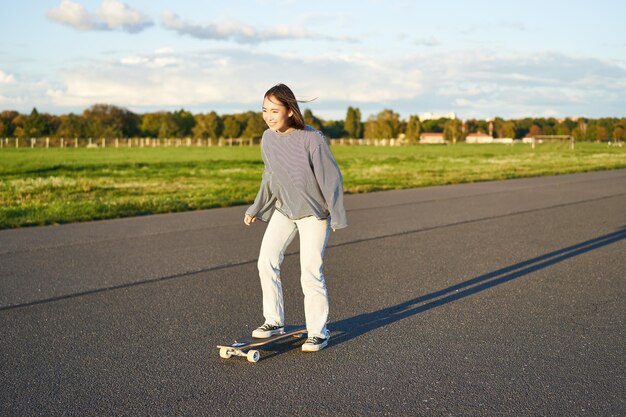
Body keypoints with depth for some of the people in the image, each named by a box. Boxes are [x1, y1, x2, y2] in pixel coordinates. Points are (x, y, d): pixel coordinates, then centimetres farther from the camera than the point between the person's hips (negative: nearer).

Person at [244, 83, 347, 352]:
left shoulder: (312, 139, -24)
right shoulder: (268, 139, -5)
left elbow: (331, 178, -18)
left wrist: (337, 216, -16)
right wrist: (256, 209, 15)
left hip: (314, 212, -6)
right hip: (283, 209, 6)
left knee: (310, 271, -8)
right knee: (266, 262, 1)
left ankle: (318, 332, 7)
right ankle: (274, 321, 17)